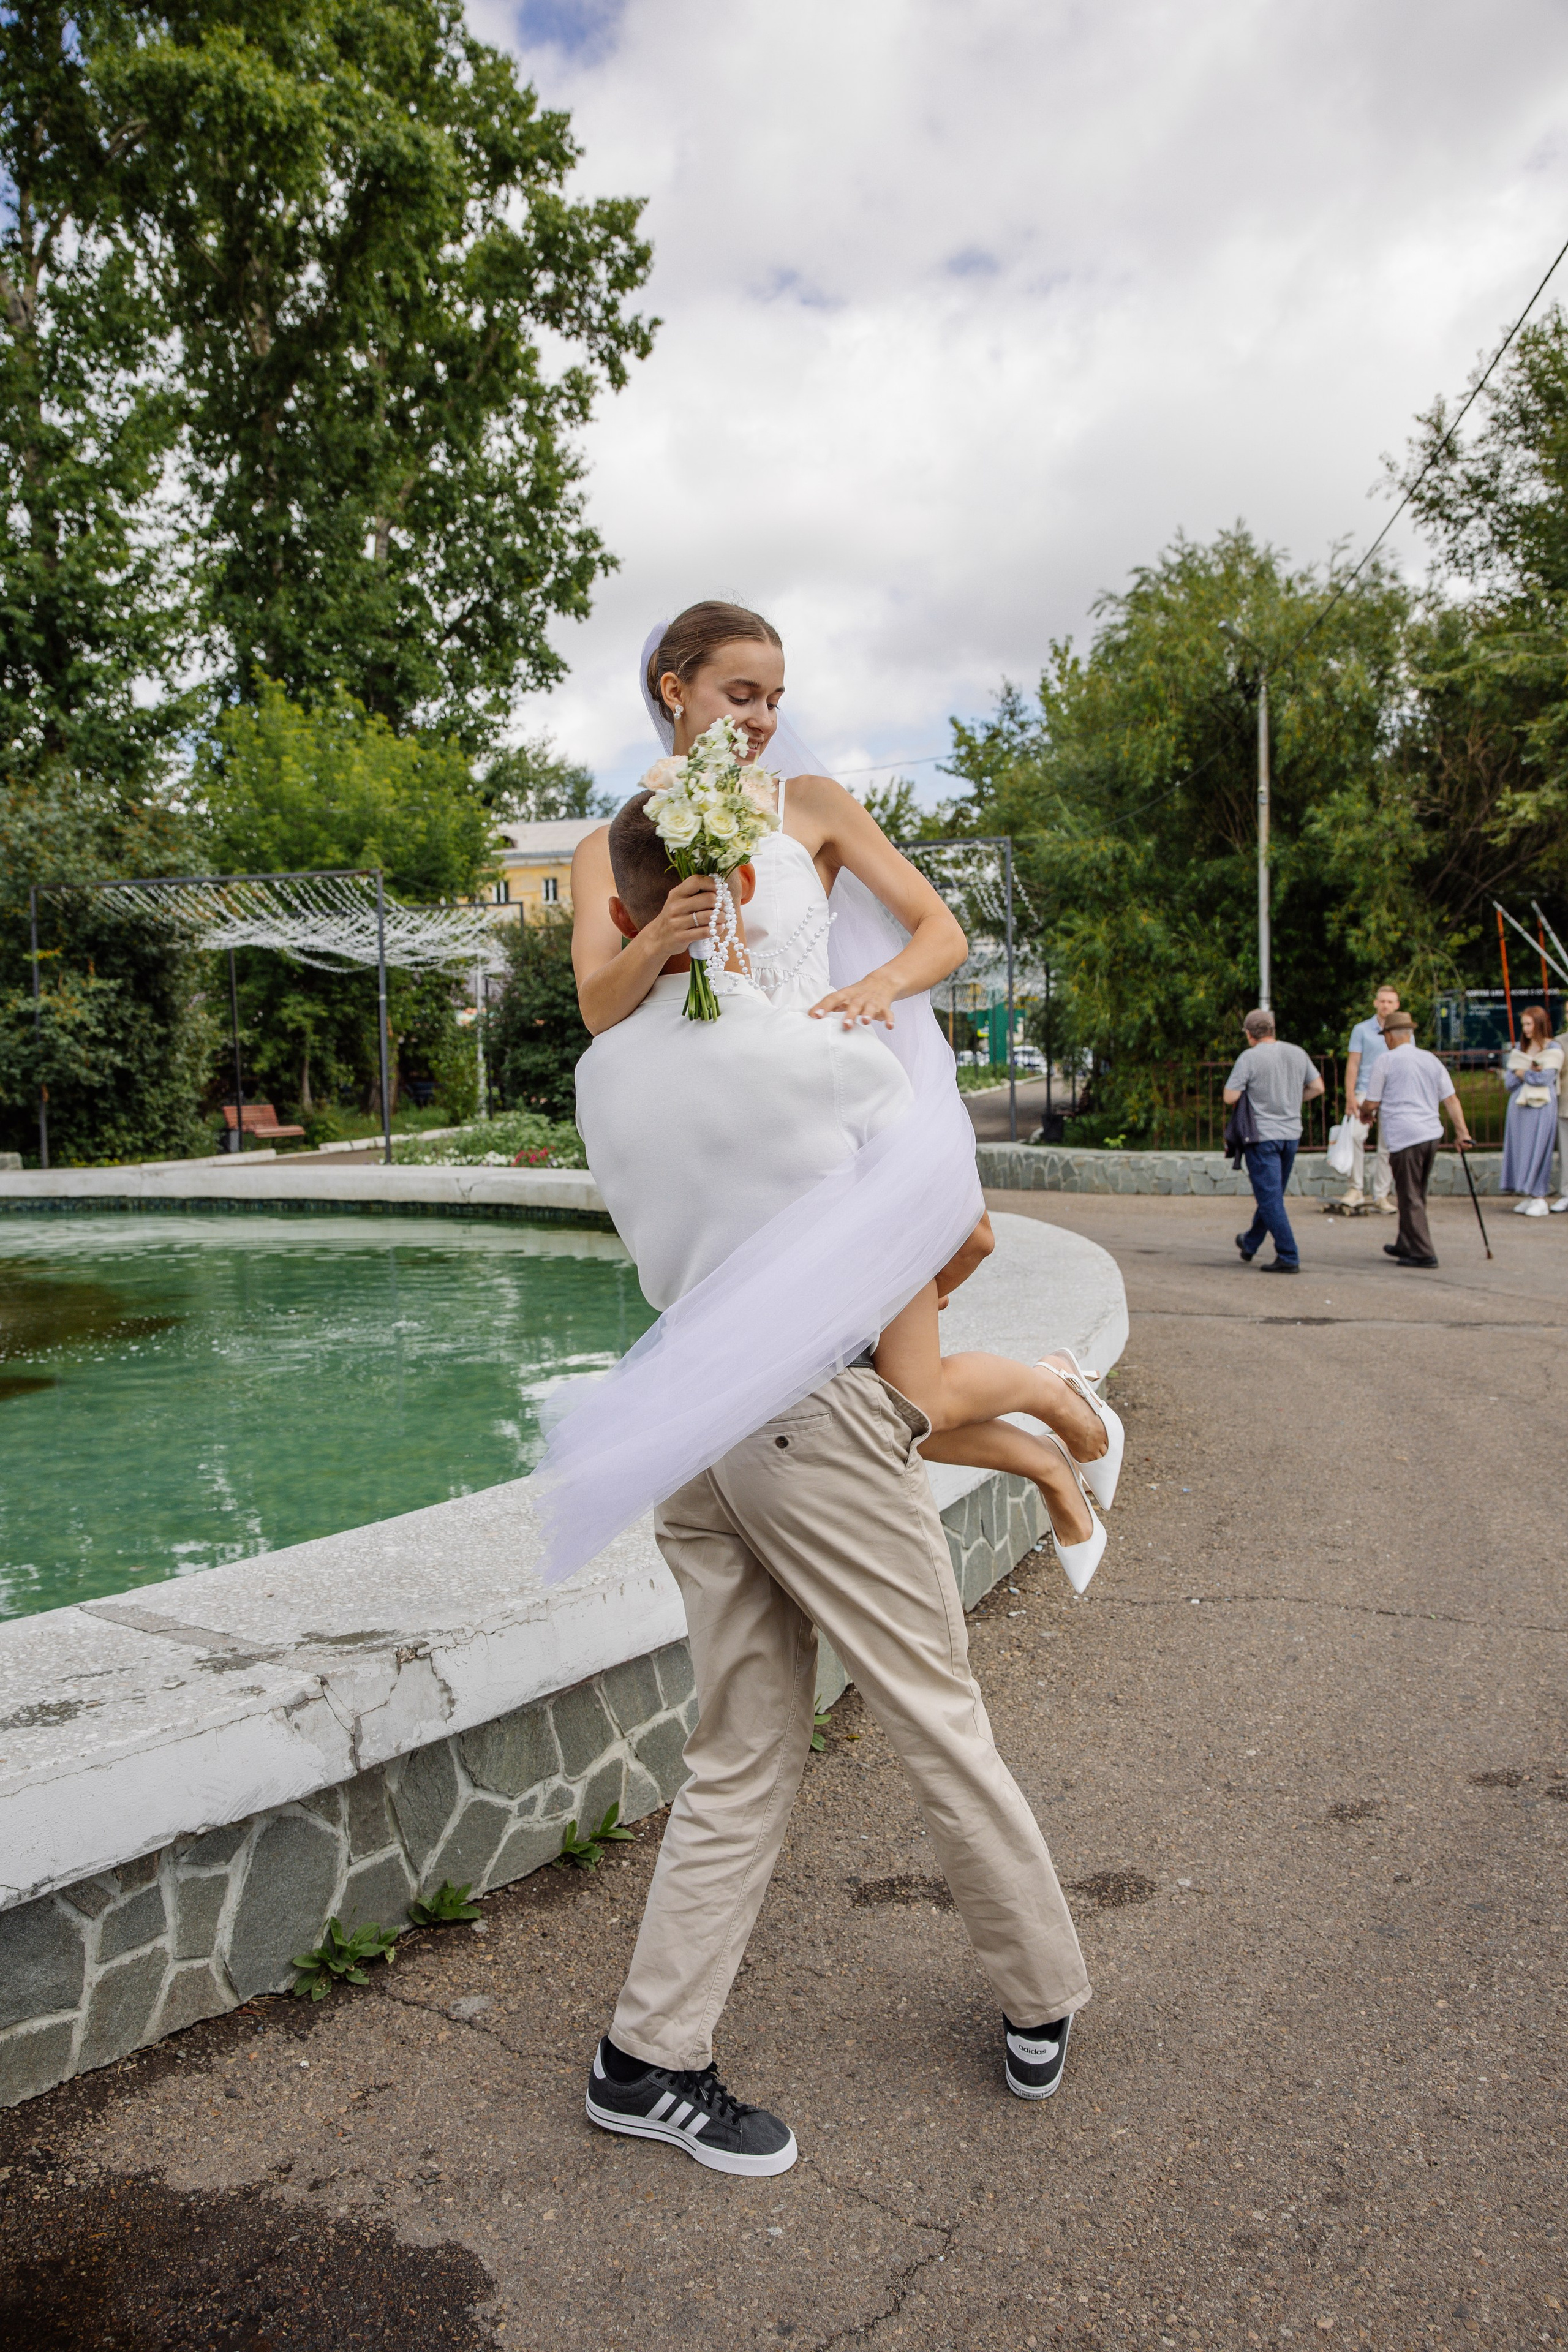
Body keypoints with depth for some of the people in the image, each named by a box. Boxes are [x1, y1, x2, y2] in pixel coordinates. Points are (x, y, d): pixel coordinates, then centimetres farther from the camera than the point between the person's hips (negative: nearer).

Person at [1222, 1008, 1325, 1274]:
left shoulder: (1249, 1057, -13)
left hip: (1263, 1135, -6)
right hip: (1292, 1134, 6)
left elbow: (1230, 1098, -14)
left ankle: (1289, 1257, -7)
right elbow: (1317, 1087, 11)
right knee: (1272, 1195, 19)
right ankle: (1250, 1245, 35)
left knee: (1270, 1199, -3)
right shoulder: (1297, 1053, 5)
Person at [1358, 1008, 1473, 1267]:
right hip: (1432, 1134, 6)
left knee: (1411, 1198, -2)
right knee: (1417, 1195, 17)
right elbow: (1451, 1099, 9)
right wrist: (1462, 1132, 8)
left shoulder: (1386, 1061, -3)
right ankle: (1405, 1245, 27)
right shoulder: (1432, 1060, 13)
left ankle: (1423, 1253, -4)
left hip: (1404, 1136, -6)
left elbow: (1372, 1102, -1)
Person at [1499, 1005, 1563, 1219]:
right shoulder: (1520, 1048, 13)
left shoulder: (1553, 1049, -1)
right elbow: (1509, 1081, 5)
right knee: (1520, 1150, 2)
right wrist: (1531, 1073, -9)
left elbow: (1545, 1078, -13)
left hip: (1541, 1107, -5)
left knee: (1538, 1150, -6)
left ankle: (1540, 1199, -2)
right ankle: (1529, 1196, 8)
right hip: (1519, 1105, 5)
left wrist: (1522, 1073, -1)